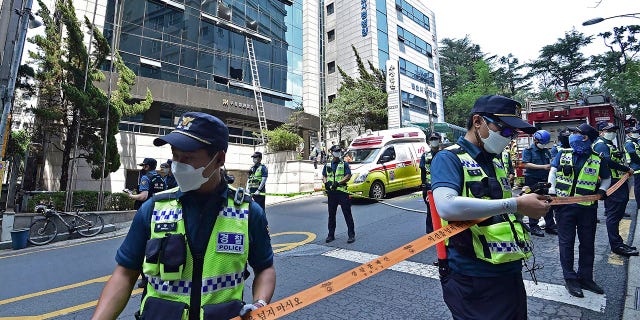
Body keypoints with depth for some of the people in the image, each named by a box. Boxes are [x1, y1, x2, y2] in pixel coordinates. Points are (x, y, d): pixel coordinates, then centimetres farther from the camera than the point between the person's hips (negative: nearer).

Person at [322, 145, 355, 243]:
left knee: (347, 214, -1)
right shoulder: (327, 165, 14)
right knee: (331, 215, 11)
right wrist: (326, 182, -8)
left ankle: (351, 235, 6)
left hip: (342, 191, -3)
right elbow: (324, 176, 14)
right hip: (331, 192, 4)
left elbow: (348, 176, -5)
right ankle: (331, 235, 22)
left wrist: (338, 183, -18)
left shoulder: (344, 164, 4)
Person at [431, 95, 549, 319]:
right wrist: (516, 204, -25)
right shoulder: (449, 158, -14)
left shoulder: (496, 161, 13)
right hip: (473, 278, -8)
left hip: (512, 271, 9)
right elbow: (446, 207, -32)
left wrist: (528, 201, 5)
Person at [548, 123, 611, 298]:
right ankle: (570, 279, 15)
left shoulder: (597, 160, 3)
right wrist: (551, 187, -8)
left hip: (587, 207, 1)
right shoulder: (563, 154, 4)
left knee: (587, 243, 12)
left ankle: (585, 278, 27)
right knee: (566, 243, 4)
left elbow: (607, 178, 16)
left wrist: (602, 190, -3)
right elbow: (553, 171, 6)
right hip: (564, 206, -1)